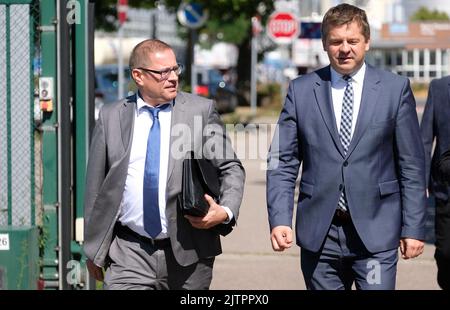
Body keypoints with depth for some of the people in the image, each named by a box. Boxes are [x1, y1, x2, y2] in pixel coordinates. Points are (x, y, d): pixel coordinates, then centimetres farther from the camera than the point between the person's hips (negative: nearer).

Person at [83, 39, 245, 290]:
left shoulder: (202, 111, 2)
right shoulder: (111, 117, 5)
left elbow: (231, 169, 5)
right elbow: (96, 186, 9)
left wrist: (226, 211, -15)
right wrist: (94, 250, 9)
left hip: (188, 253, 0)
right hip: (130, 253, 0)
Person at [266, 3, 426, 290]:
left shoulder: (395, 89, 4)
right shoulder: (301, 91, 6)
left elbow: (412, 166, 4)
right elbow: (282, 163, 4)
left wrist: (414, 228, -1)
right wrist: (279, 220, -8)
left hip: (376, 231, -1)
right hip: (319, 234, 1)